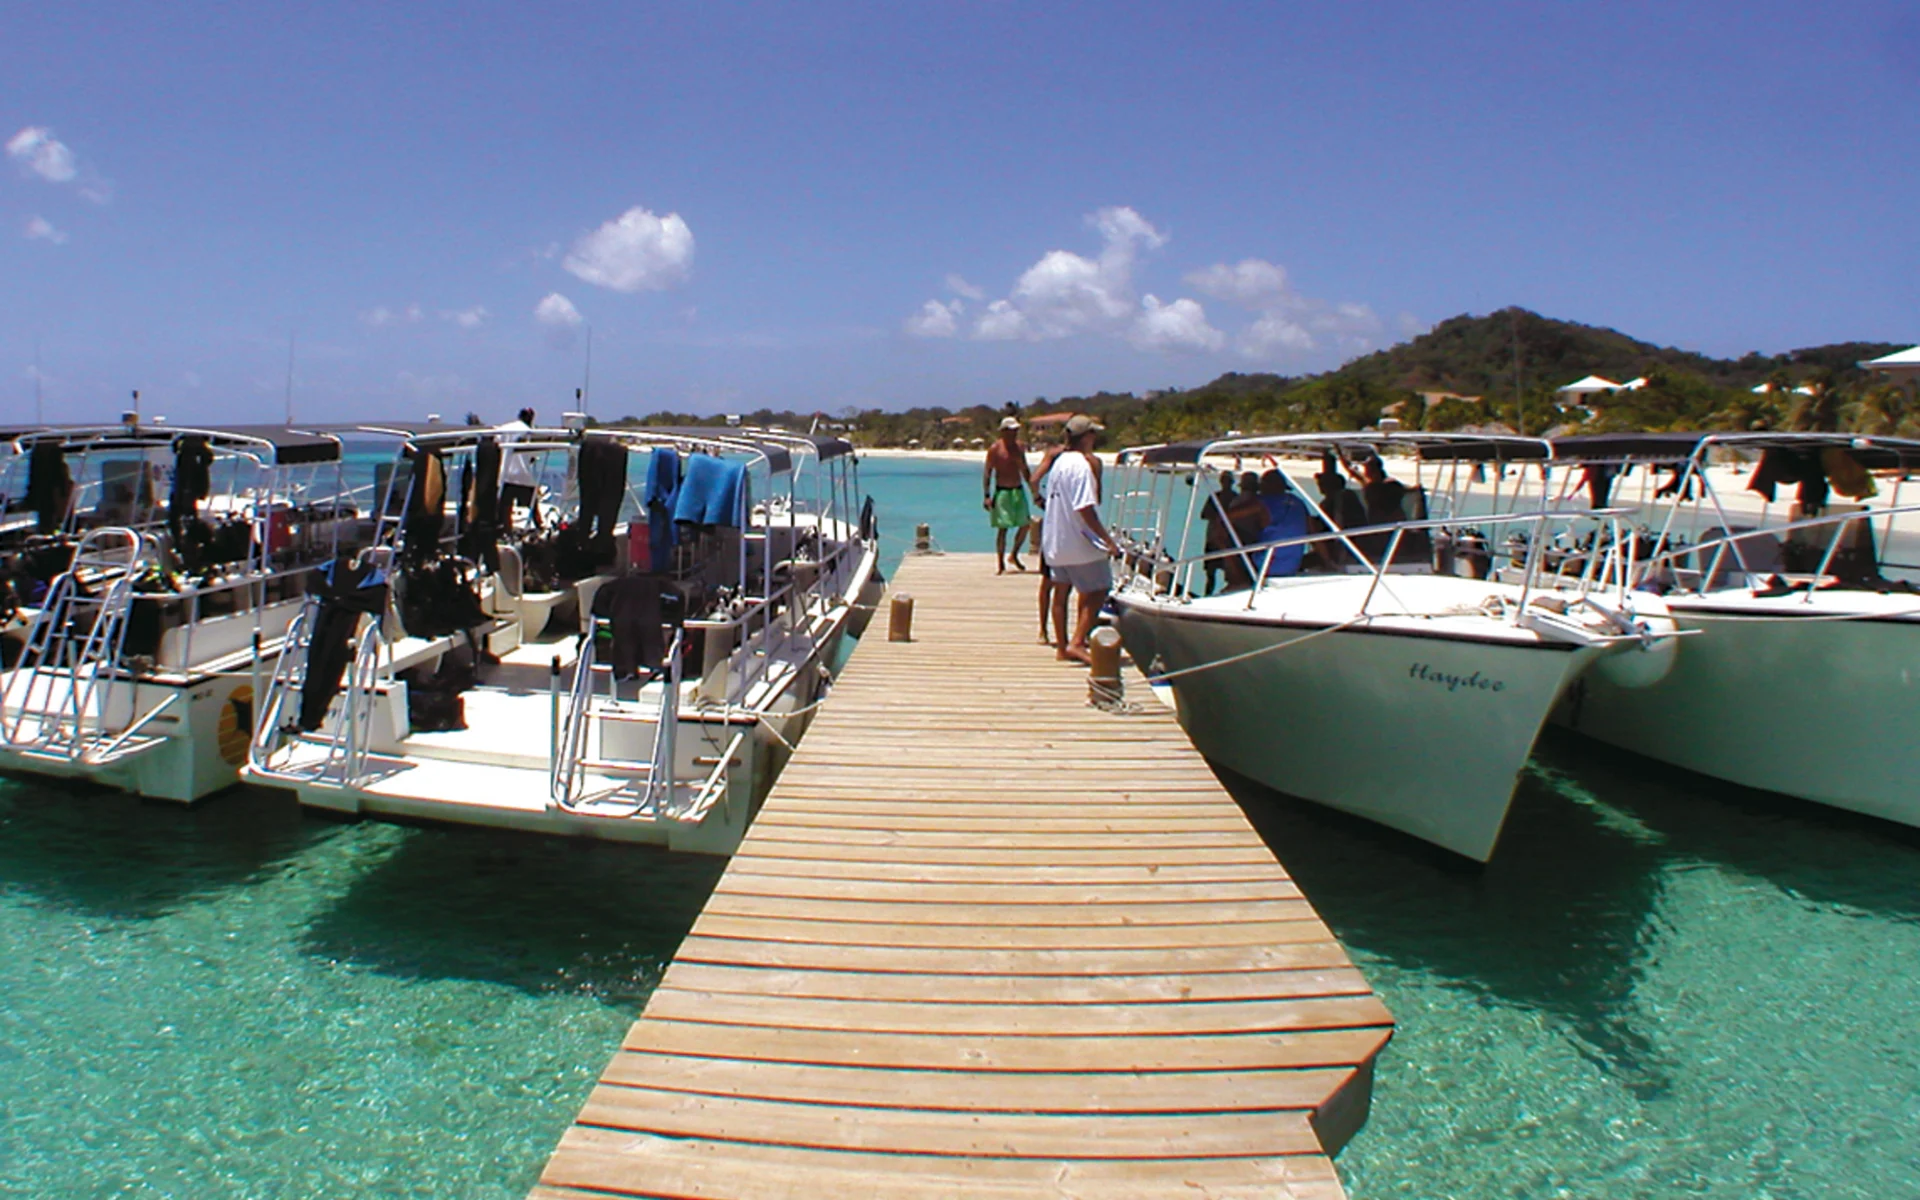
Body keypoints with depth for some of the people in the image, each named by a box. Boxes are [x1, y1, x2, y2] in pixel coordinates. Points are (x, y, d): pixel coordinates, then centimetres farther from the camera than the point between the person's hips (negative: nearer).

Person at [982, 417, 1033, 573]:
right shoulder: (995, 448, -7)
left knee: (1024, 525, 5)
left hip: (1019, 490, 5)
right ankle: (1000, 563, 4)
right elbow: (987, 473, -6)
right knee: (1002, 528, -4)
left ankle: (1014, 556, 24)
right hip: (1002, 491, -5)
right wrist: (986, 495, -13)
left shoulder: (1020, 447, 9)